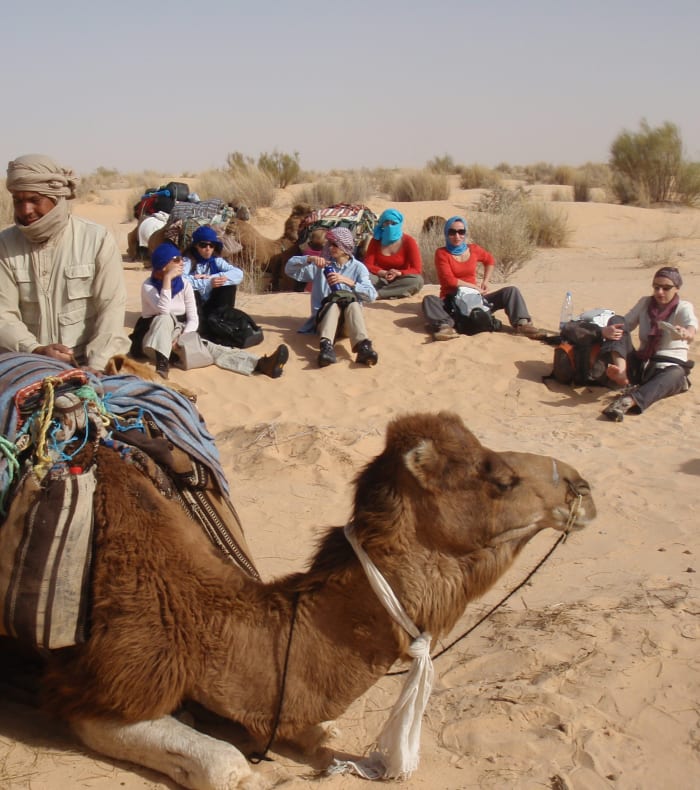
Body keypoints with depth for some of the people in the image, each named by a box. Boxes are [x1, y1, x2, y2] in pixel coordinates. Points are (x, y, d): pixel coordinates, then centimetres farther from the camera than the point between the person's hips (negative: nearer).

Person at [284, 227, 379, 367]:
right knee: (333, 304, -34)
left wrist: (348, 281, -18)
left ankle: (363, 346, -61)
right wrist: (309, 259, -10)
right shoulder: (320, 266, 12)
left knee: (353, 304, -34)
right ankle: (326, 346, -61)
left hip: (349, 319, 0)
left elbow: (371, 295, -6)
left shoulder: (358, 267, 8)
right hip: (325, 316, 0)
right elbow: (289, 268, 5)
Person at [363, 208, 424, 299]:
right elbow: (368, 265, -8)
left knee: (417, 280, -34)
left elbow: (417, 270, -13)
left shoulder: (409, 241, -8)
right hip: (381, 279, 1)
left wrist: (398, 273, -32)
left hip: (400, 281, -1)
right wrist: (383, 273, -28)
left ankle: (377, 294, -35)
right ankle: (399, 292, -37)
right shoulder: (376, 240, -1)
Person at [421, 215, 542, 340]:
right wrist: (474, 287, -10)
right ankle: (445, 326, -61)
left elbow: (490, 260, 29)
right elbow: (449, 280, -14)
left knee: (511, 291, -10)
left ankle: (521, 323, -31)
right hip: (450, 301, -4)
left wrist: (485, 282, 16)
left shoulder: (474, 250, 8)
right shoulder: (441, 253, -4)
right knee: (429, 300, -36)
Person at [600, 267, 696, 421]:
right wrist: (607, 330, -22)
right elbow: (622, 325, 3)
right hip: (640, 365, 4)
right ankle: (621, 372, -39)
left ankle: (627, 401, -66)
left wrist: (685, 334, -51)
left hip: (670, 367, -3)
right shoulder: (645, 303, 10)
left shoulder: (683, 308, -3)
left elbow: (691, 330, -25)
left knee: (676, 374, -41)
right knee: (616, 320, -11)